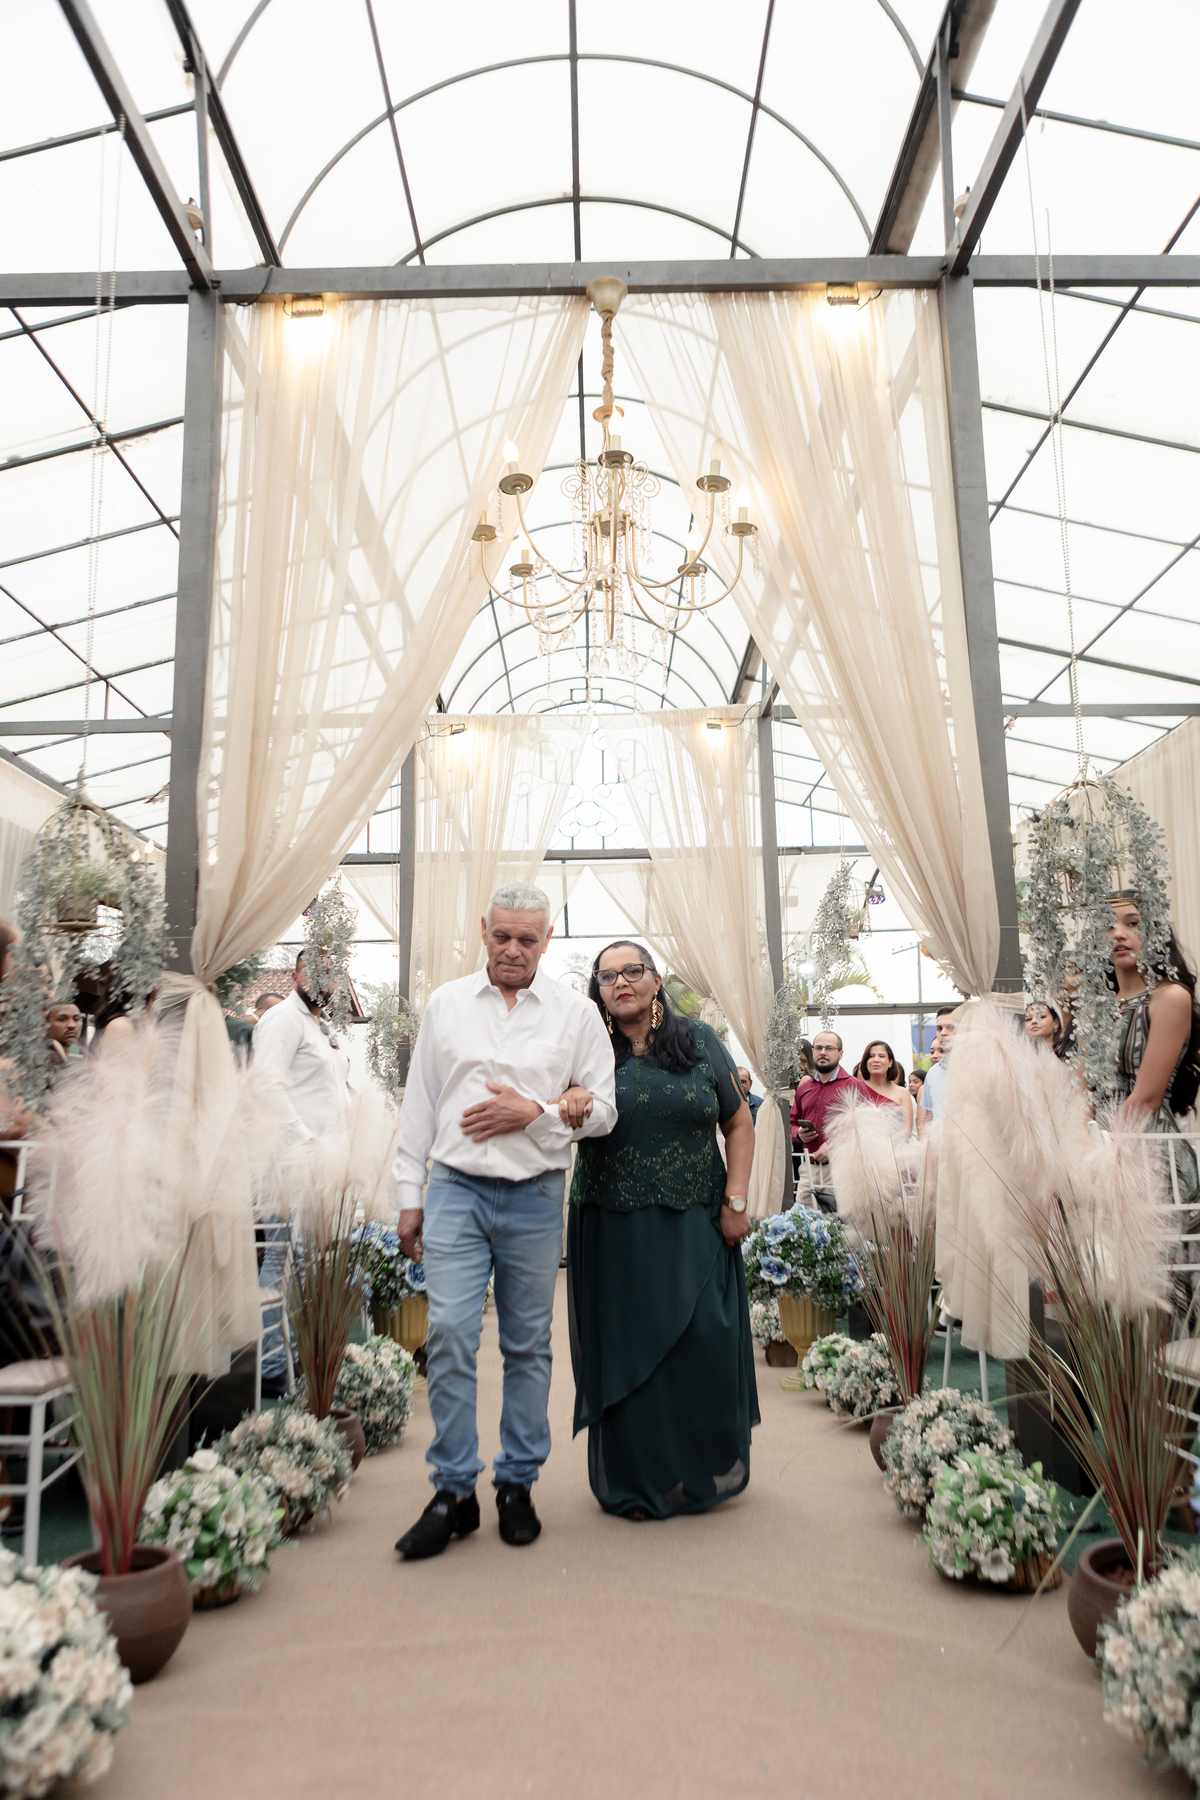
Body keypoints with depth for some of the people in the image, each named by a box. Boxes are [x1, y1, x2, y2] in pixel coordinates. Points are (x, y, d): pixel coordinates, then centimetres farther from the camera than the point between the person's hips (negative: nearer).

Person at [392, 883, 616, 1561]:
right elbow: (419, 1105, 10)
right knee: (450, 1334, -6)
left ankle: (518, 1485, 23)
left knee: (528, 1345, 8)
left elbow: (603, 1110, 3)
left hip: (535, 1198, 0)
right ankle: (453, 1491, 9)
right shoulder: (446, 1004, 8)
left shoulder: (576, 1012, 3)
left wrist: (535, 1112, -12)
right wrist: (410, 1194, 8)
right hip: (456, 1190, 1)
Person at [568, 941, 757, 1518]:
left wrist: (736, 1201, -1)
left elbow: (739, 1123, 7)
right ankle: (638, 1480, 21)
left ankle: (707, 1471, 25)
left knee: (703, 1344, 3)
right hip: (615, 1228, 0)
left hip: (693, 1226, 1)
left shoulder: (699, 1042, 4)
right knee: (627, 1350, 5)